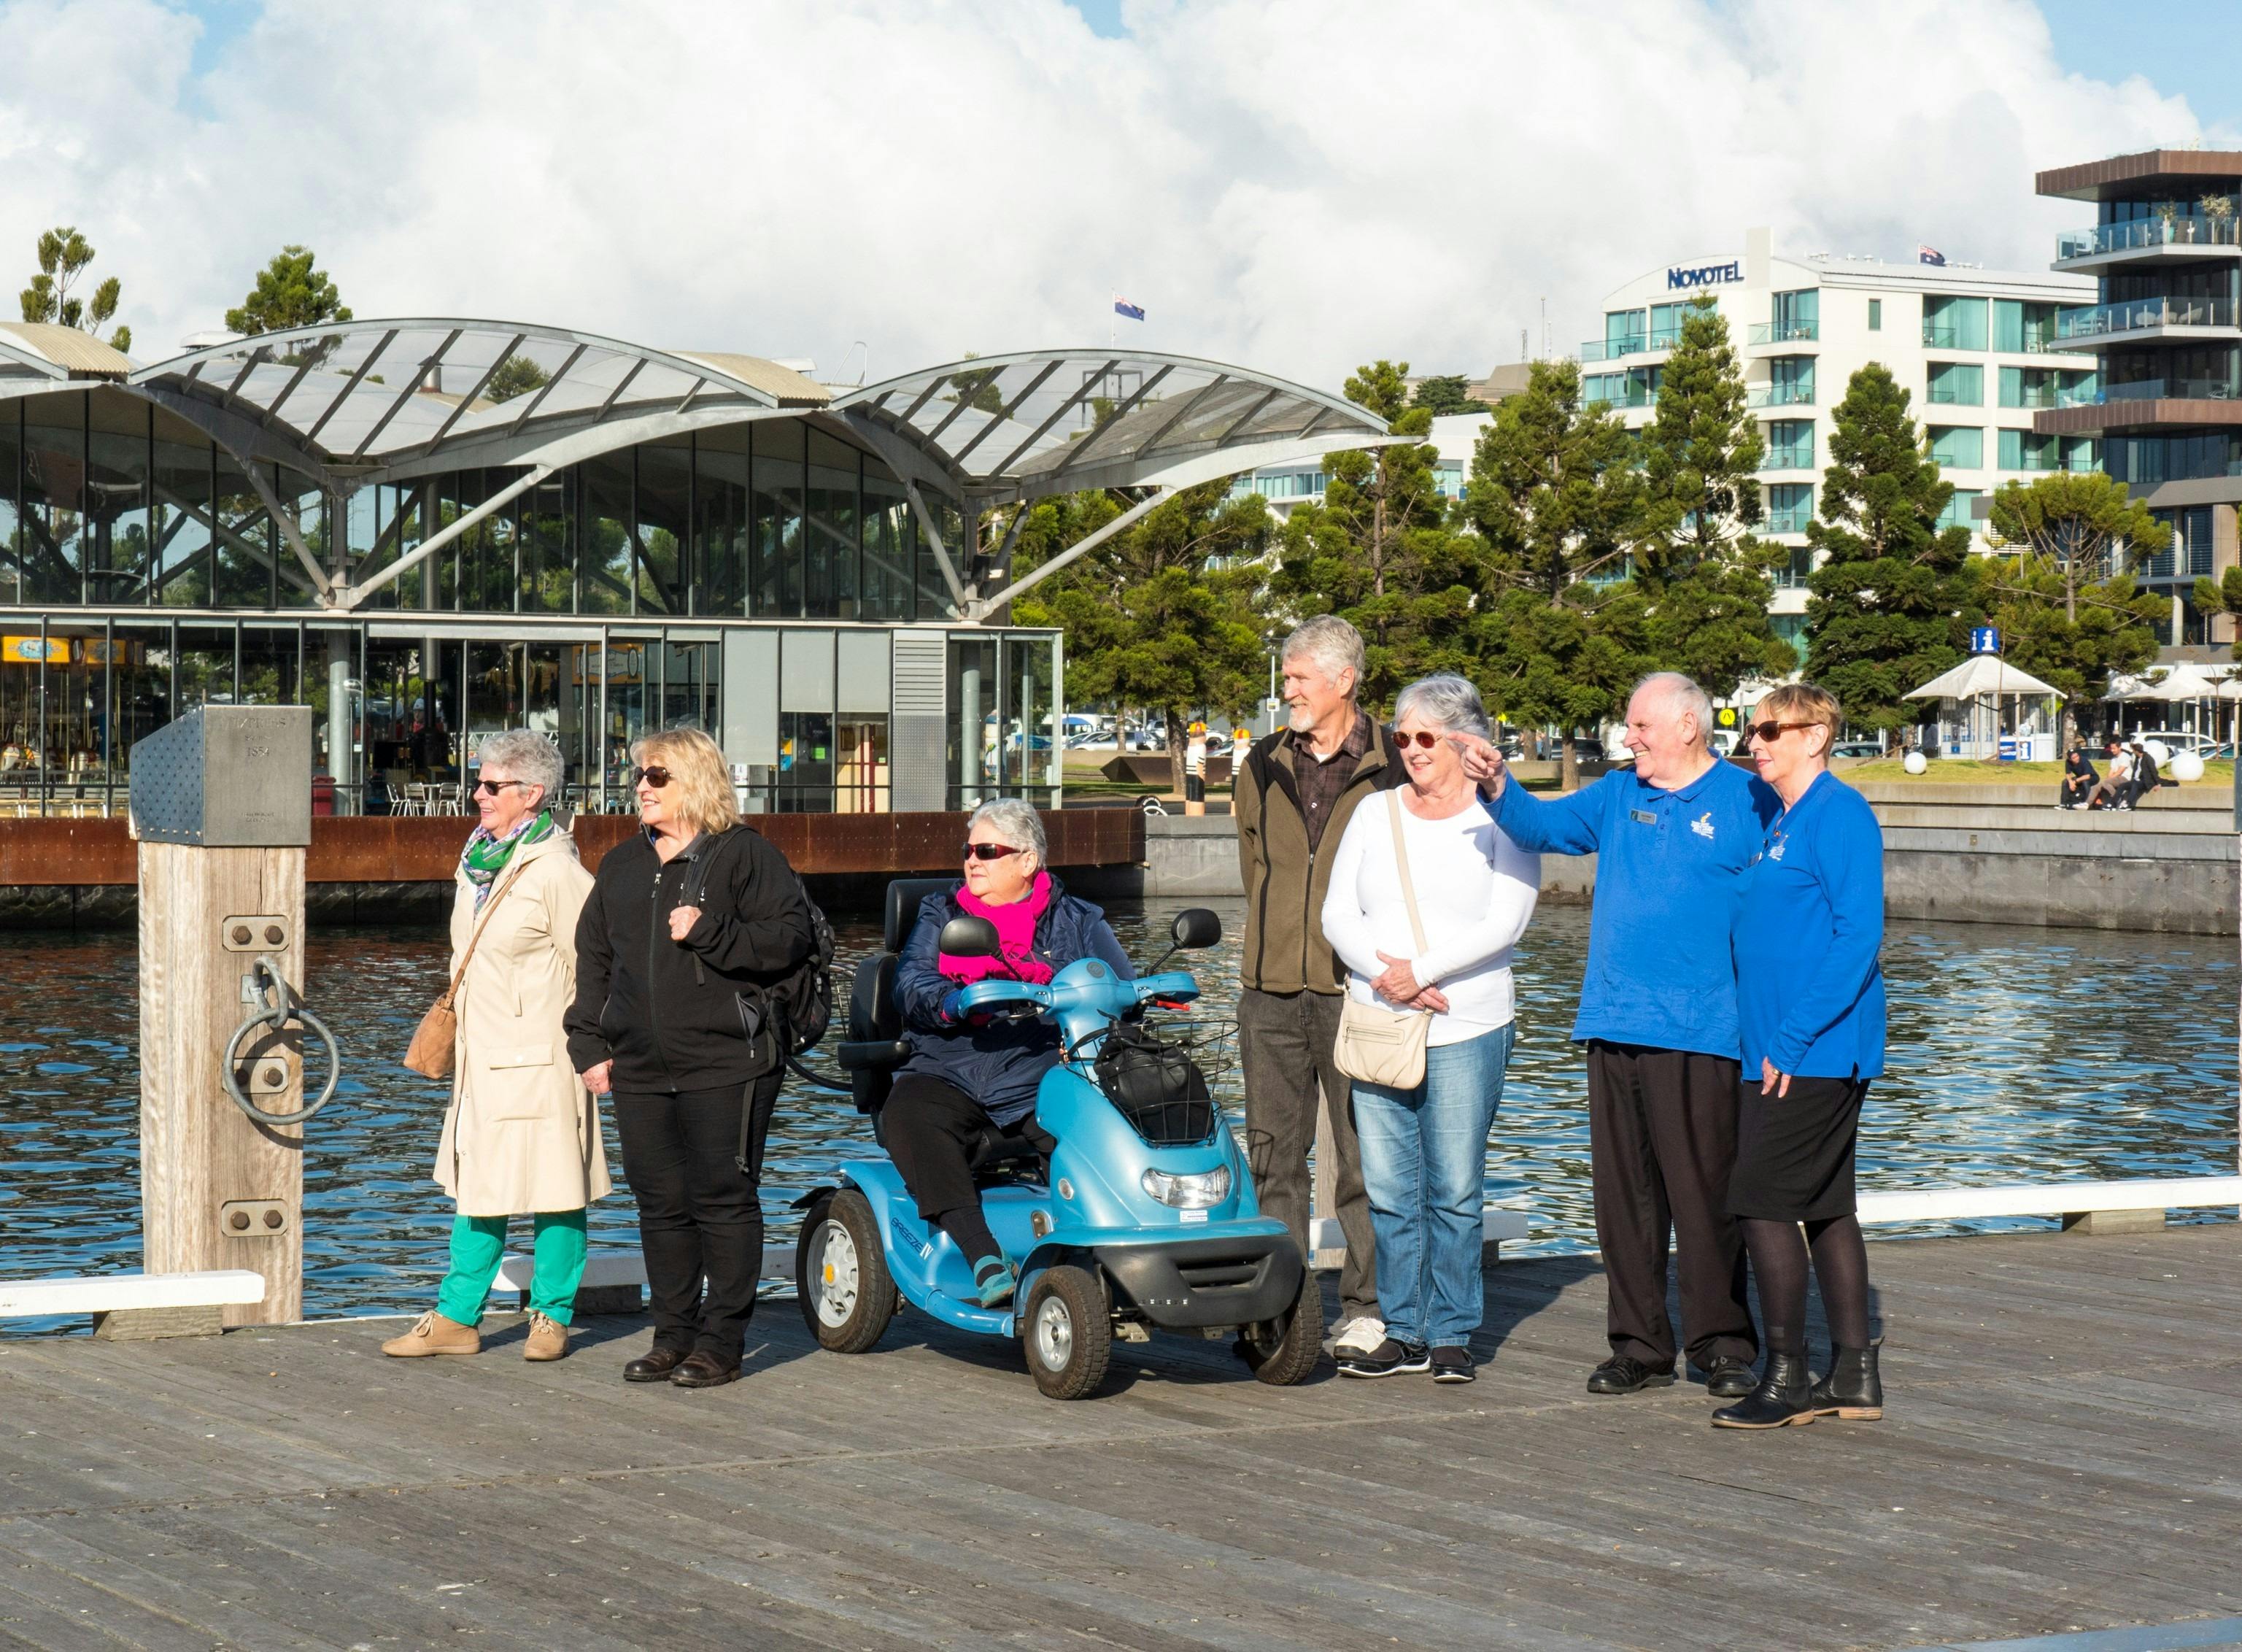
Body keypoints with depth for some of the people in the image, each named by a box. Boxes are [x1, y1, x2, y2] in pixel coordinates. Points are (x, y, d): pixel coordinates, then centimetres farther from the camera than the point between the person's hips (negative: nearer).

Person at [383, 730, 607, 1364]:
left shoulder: (555, 871, -15)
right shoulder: (479, 859, 10)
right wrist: (455, 1013, 20)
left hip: (540, 1060, -8)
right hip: (481, 1053, 8)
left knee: (551, 1189, 2)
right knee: (477, 1184, 11)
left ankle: (551, 1316, 13)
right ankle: (457, 1317, 15)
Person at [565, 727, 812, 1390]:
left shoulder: (745, 855, -2)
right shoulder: (623, 864, 16)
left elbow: (791, 938, -9)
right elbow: (592, 956, 19)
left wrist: (710, 933, -18)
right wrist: (590, 1044, 11)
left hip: (726, 1067, -6)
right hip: (640, 1070, 6)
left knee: (723, 1201, -2)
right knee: (660, 1204, 9)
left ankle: (721, 1343, 4)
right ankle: (674, 1337, 17)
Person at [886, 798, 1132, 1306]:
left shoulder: (1075, 922, 16)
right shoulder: (940, 916, 19)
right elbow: (911, 983, 3)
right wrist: (952, 1002, -21)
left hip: (1042, 1086, -1)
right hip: (948, 1077, 1)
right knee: (907, 1115, -33)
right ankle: (985, 1259, -38)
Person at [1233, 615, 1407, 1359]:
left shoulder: (1391, 769, -2)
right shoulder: (1263, 767, 12)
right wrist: (1274, 946, 15)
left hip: (1355, 990, -4)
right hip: (1272, 990, 5)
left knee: (1364, 1157, -1)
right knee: (1274, 1152, 7)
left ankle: (1367, 1309, 5)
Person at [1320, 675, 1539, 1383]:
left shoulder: (1501, 820, 1)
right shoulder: (1374, 815, 14)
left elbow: (1505, 923, -9)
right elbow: (1338, 911, 8)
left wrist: (1418, 970, -15)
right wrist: (1384, 971, -10)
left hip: (1466, 1031, -4)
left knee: (1455, 1191, -1)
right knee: (1388, 1189, 3)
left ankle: (1452, 1334, 6)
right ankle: (1403, 1332, 10)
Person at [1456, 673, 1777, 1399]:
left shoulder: (1747, 802, 0)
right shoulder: (1618, 795, 15)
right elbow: (1542, 827, 8)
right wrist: (1498, 789, -12)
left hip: (1699, 1036, -6)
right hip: (1613, 1029, 6)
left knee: (1705, 1195, -4)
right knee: (1622, 1195, 8)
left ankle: (1725, 1346, 5)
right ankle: (1639, 1346, 15)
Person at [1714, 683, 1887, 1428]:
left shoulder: (1839, 814, -13)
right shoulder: (1783, 821, 16)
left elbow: (1858, 935, -20)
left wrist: (1793, 1037, -22)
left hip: (1815, 1053, -10)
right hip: (1782, 1052, 10)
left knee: (1764, 1201, -9)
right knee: (1824, 1206, 11)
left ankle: (1786, 1379, -4)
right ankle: (1853, 1375, 16)